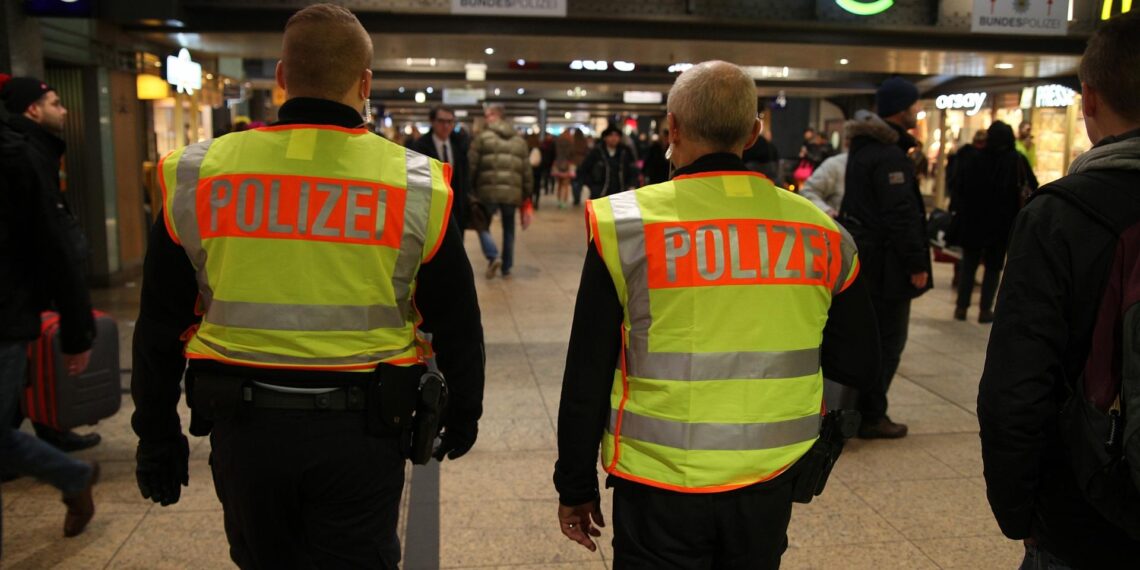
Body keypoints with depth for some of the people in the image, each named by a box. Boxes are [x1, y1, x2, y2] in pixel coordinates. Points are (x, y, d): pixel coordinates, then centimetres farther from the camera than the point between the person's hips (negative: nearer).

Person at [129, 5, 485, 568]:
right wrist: (463, 415, 16)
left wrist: (157, 435, 17)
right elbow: (456, 325, 1)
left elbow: (160, 326, 5)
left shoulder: (196, 177, -2)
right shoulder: (417, 185, -6)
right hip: (359, 432, -2)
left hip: (243, 424, 3)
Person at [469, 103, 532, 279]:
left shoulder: (482, 137, 0)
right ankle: (506, 268, 20)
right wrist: (526, 193, 19)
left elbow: (471, 165, -3)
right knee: (508, 229, 17)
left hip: (488, 190, -3)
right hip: (512, 192, 3)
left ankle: (493, 257, -9)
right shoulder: (519, 140, 13)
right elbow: (526, 170, 12)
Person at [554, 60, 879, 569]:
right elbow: (858, 366, 5)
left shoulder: (625, 224, -12)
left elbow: (587, 378, -8)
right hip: (768, 487, 4)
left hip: (661, 490, -3)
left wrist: (576, 487, 3)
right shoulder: (820, 231, -4)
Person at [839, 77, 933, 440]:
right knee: (887, 339, 0)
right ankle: (871, 416, 7)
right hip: (885, 261, -10)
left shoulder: (863, 146, 13)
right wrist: (917, 263, -19)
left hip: (861, 255, 10)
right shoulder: (890, 156, -19)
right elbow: (901, 215, -23)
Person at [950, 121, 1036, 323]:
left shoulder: (972, 160, -3)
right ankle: (985, 310, 6)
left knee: (968, 265, 12)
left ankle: (961, 307, 11)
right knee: (993, 267, 9)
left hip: (972, 222, 1)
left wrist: (959, 213, 5)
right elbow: (1033, 187, -3)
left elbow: (959, 190, -1)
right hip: (1002, 223, -1)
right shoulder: (1017, 161, -6)